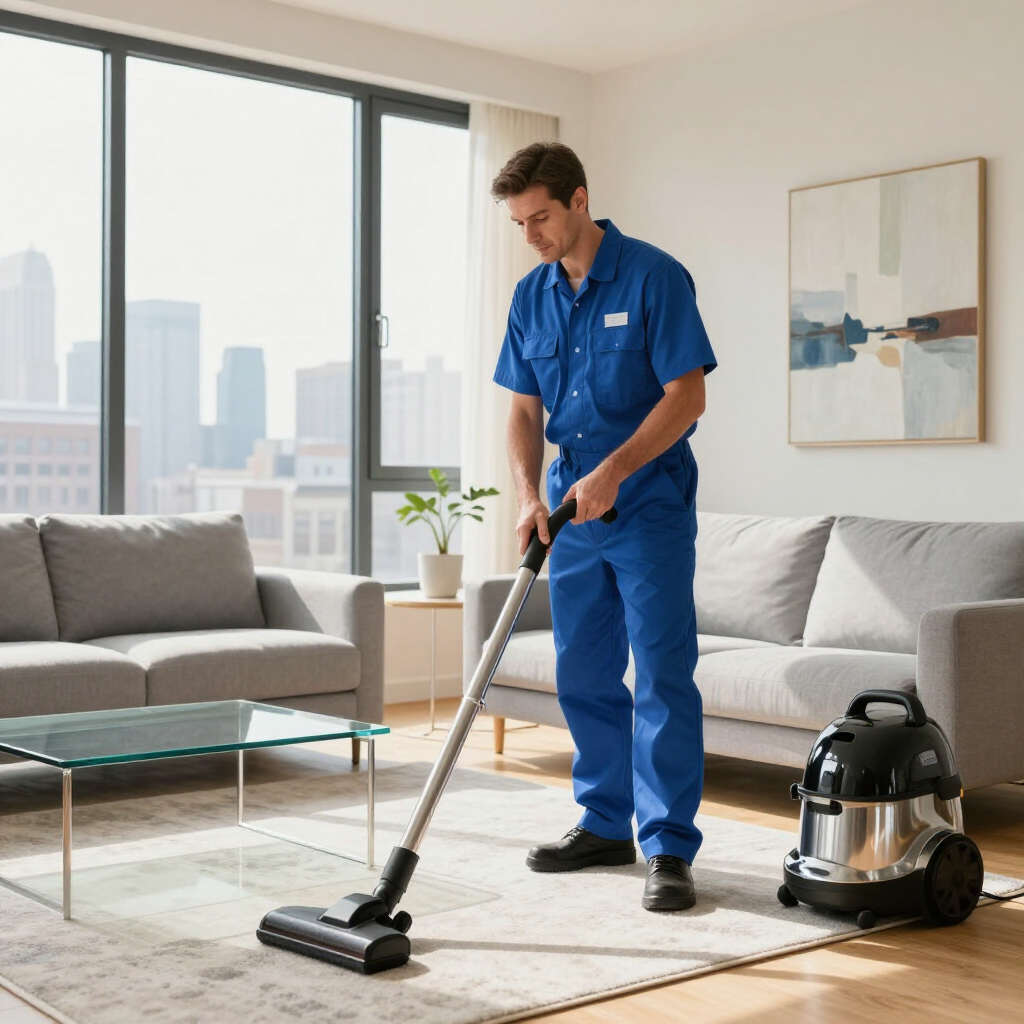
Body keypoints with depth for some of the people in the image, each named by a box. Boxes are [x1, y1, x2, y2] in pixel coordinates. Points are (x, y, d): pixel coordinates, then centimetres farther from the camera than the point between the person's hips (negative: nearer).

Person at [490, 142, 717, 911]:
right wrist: (529, 495, -7)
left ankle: (669, 847, -1)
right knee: (584, 675, 11)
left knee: (662, 675, -7)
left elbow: (687, 394, -15)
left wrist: (612, 472, -22)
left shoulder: (653, 277, -11)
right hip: (575, 506, 7)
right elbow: (525, 409, 9)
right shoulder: (532, 297, 7)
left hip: (650, 506, -6)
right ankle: (607, 824, 24)